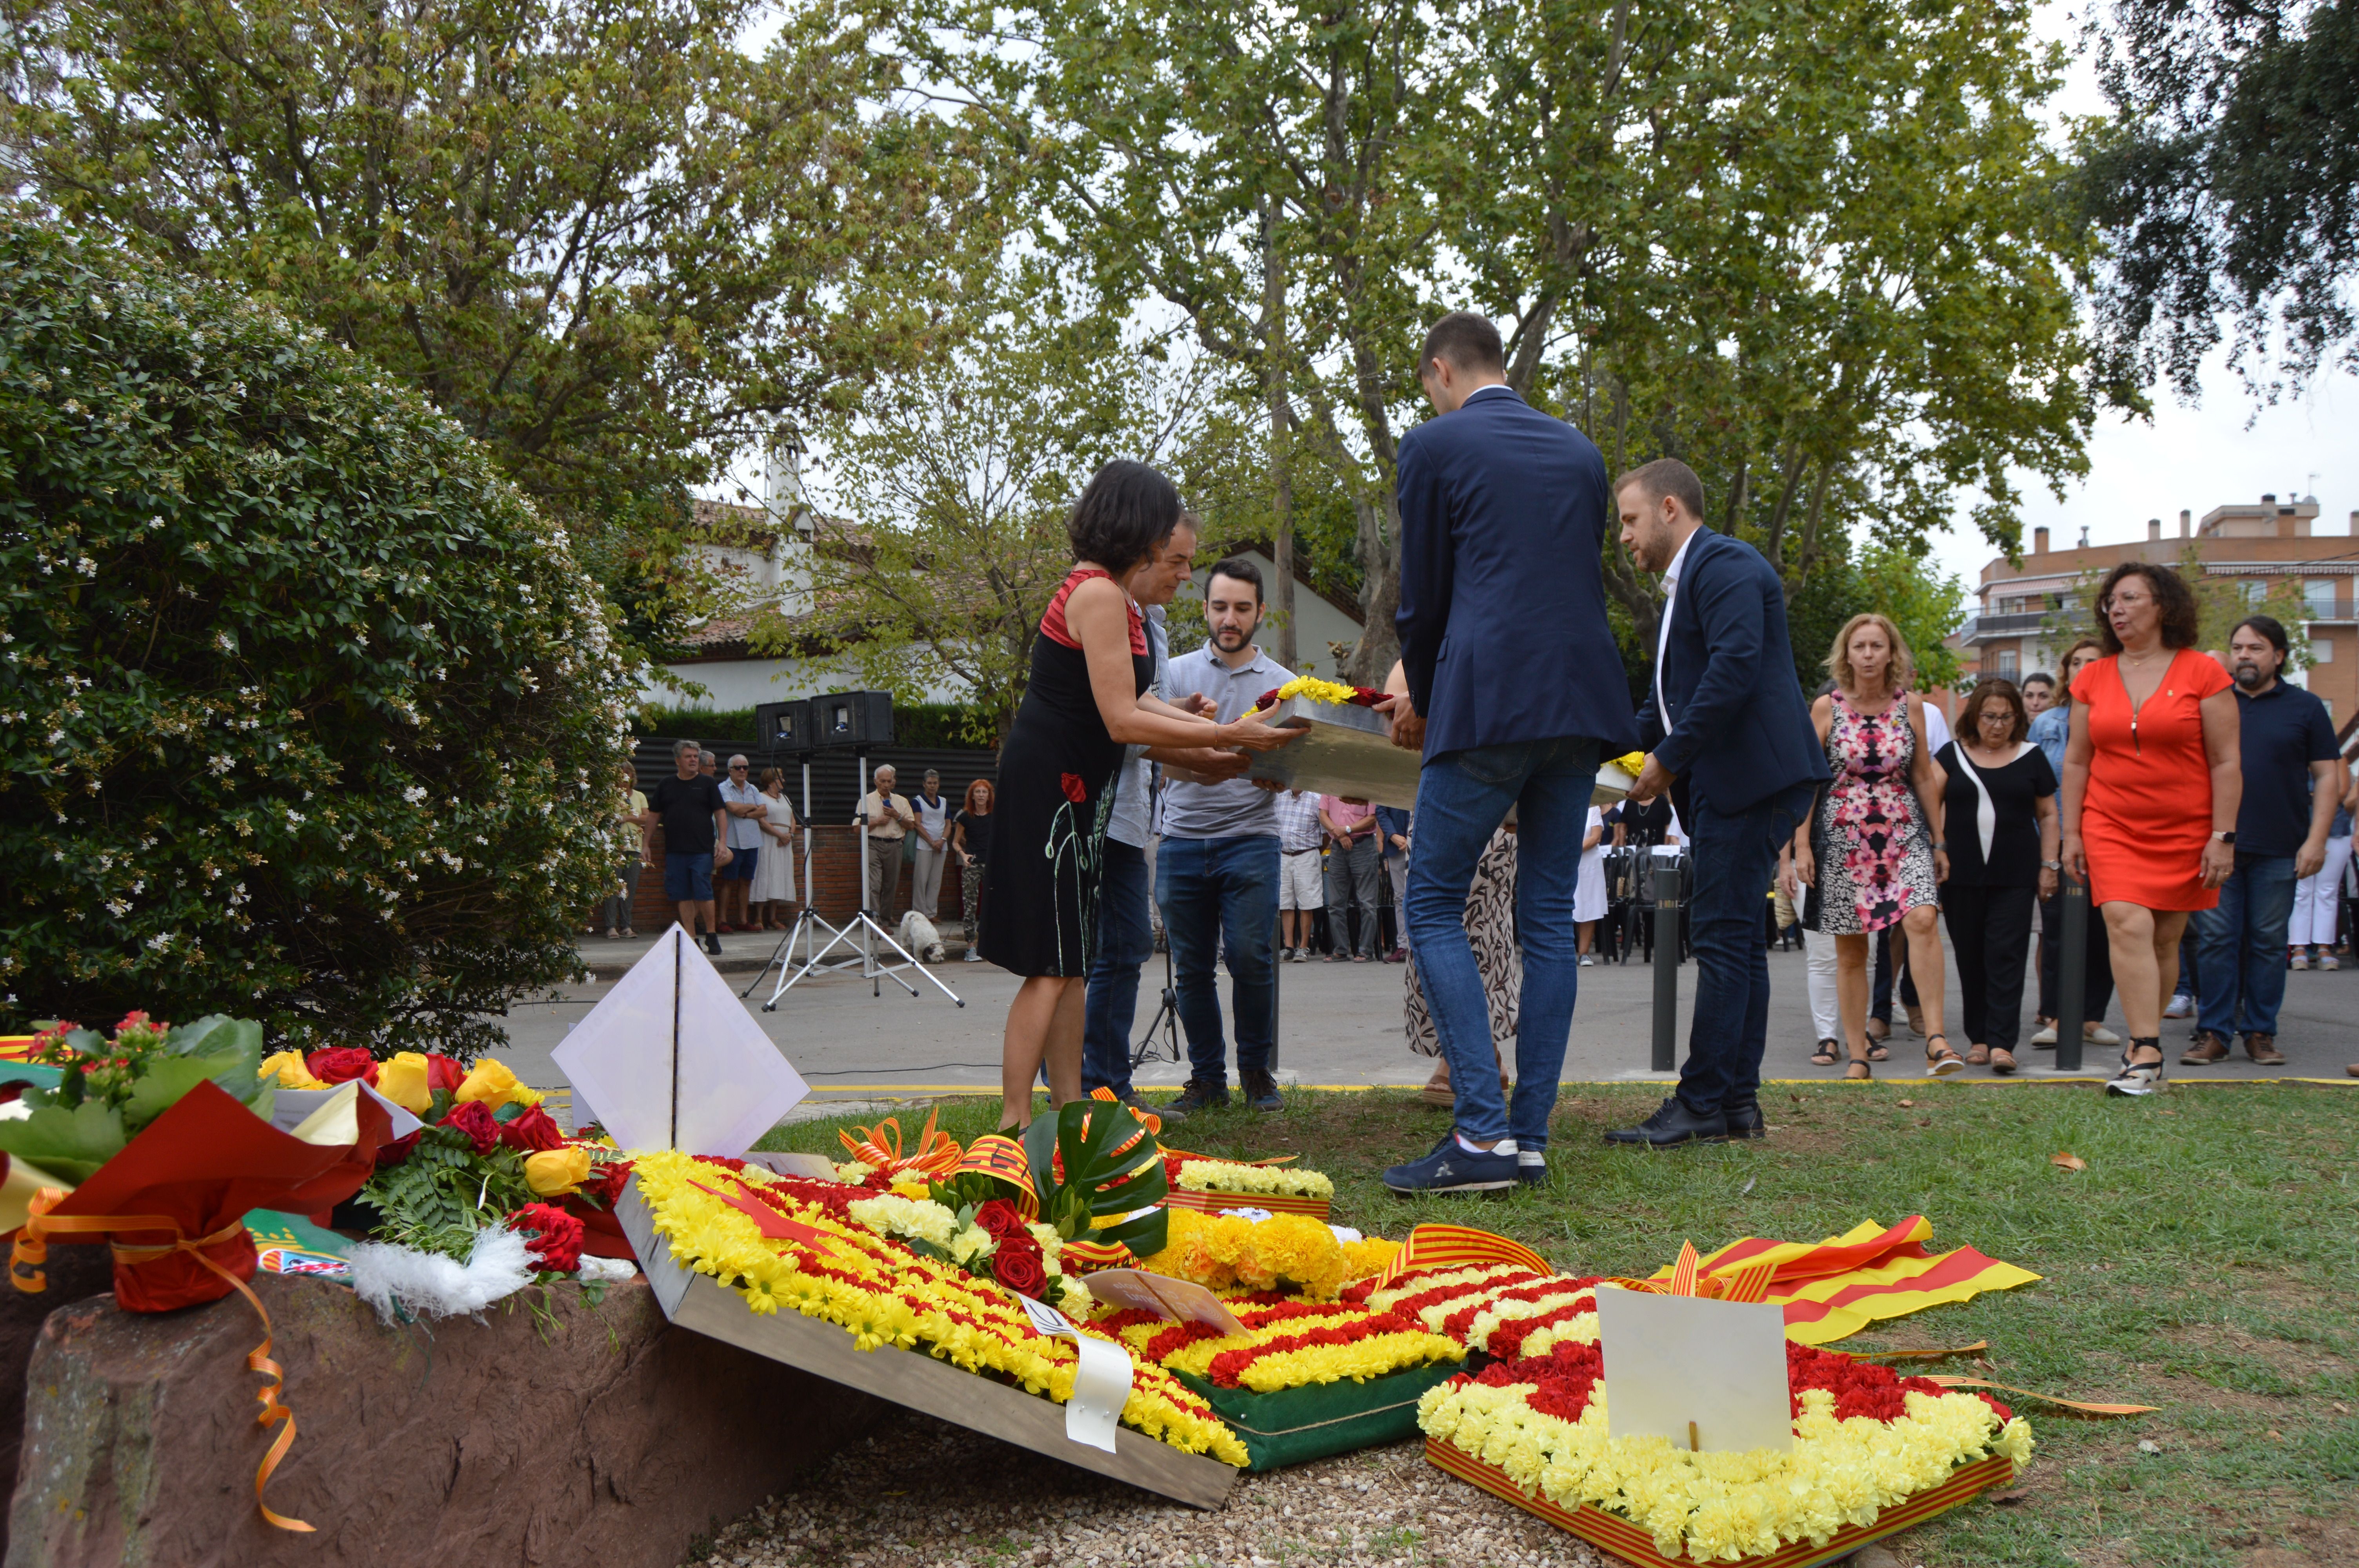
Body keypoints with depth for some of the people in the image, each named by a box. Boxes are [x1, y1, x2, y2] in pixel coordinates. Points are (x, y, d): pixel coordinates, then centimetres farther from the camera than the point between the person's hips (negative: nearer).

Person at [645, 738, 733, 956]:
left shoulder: (708, 783, 4)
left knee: (703, 894, -7)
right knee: (684, 896, 4)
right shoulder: (666, 786, 12)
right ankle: (690, 939, 9)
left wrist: (723, 842, -7)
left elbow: (721, 814, 2)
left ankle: (711, 935, 9)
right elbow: (653, 816, 16)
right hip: (675, 851, 3)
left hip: (702, 850, -3)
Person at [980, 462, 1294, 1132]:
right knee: (1050, 965, -9)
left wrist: (1222, 728, 16)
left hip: (1069, 792, 11)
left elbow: (1128, 702, 17)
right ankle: (1014, 1122, -4)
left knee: (1070, 962, 12)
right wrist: (1228, 736, -18)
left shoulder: (1105, 591, 15)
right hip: (1045, 790, -11)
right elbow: (1123, 721, -21)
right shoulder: (1098, 593, -17)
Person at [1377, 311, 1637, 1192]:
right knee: (1549, 916, 9)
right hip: (1583, 703, 6)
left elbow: (1423, 597, 3)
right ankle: (1531, 1138, 10)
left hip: (1488, 705, -6)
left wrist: (1422, 701, 21)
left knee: (1434, 906, 1)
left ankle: (1483, 1133, -9)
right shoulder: (1580, 452, 19)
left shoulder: (1435, 446, 1)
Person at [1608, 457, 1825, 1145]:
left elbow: (1735, 668, -22)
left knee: (1722, 938, -9)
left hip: (1751, 778, -11)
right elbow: (1670, 694, 27)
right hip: (1723, 784, 11)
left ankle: (1703, 1104, -7)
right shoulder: (1687, 582, 24)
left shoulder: (1725, 565, -9)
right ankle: (1739, 1102, 15)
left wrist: (1670, 759, -18)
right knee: (1735, 939, 11)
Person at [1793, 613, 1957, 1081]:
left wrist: (1939, 840, 11)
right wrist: (1802, 845, -3)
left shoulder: (1911, 705, 5)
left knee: (1922, 919, -23)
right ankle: (1857, 1056, 11)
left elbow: (1924, 775, 11)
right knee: (1850, 951, 3)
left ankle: (1935, 1038, -23)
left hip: (1903, 832, 1)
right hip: (1842, 836, -1)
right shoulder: (1826, 708, 0)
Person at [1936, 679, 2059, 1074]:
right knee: (1971, 958, 5)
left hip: (2015, 877, -1)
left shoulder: (2031, 758, 8)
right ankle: (1978, 1038, 14)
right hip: (1962, 875, 1)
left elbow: (2048, 815, 12)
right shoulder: (1952, 755, 8)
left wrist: (2049, 865, 5)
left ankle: (2002, 1042, -11)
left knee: (2006, 955, -8)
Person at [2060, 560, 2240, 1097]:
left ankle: (2141, 1047, 18)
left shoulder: (2203, 674, -2)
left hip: (2184, 831, -1)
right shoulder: (2093, 679, 7)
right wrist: (2071, 832, 6)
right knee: (2128, 925, -16)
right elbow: (2076, 761, 11)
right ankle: (2147, 1053, -18)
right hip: (2112, 827, 1)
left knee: (2166, 939, 5)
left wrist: (2223, 837, -7)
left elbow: (2226, 763, -2)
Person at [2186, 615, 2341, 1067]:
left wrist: (2316, 839, -5)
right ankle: (2214, 1032, 4)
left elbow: (2327, 776, 5)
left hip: (2278, 850, 0)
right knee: (2216, 940, -1)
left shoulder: (2305, 708, 7)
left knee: (2268, 942, 5)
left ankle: (2261, 1033, 13)